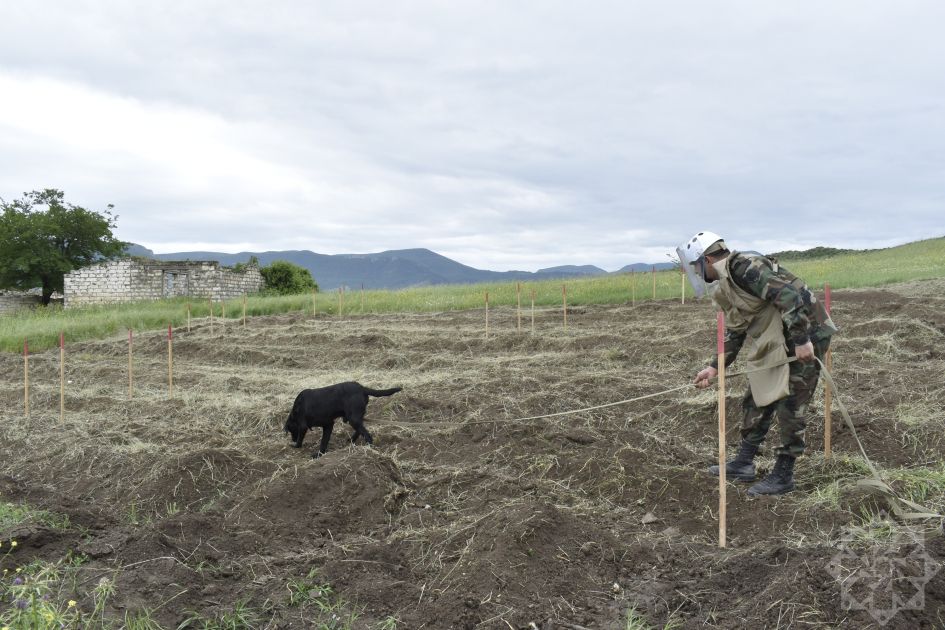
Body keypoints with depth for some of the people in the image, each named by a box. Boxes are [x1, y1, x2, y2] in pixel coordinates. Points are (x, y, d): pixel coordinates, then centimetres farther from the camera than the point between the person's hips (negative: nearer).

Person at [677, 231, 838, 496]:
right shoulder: (726, 284, 11)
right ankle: (743, 463, 22)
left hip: (806, 335, -10)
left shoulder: (742, 266, -21)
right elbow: (734, 333, 17)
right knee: (757, 399, 13)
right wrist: (714, 367, 12)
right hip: (777, 340, 10)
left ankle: (783, 476, 7)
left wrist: (801, 340, -29)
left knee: (790, 406, -3)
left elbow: (788, 294, -29)